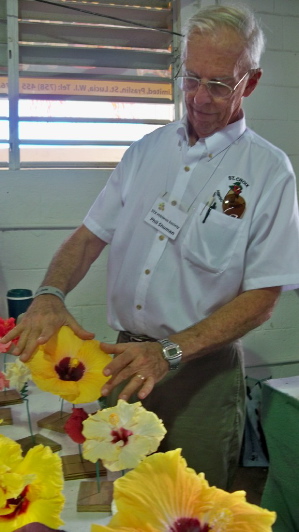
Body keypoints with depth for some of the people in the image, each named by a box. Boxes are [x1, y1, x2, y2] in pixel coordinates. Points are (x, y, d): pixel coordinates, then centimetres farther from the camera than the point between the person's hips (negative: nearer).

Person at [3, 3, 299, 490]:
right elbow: (91, 235, 4)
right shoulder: (147, 150, 5)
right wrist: (50, 296, -17)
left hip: (203, 372, -3)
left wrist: (169, 353, -23)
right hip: (124, 359, 4)